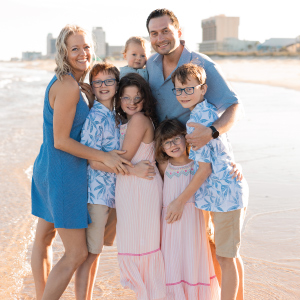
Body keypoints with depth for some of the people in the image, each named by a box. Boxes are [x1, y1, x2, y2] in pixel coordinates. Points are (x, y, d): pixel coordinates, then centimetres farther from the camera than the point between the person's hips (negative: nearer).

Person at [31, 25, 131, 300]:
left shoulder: (67, 81, 9)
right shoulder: (68, 86, -21)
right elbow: (61, 140, -21)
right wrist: (104, 156, -17)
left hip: (47, 168, 11)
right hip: (64, 174, -11)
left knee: (44, 238, 21)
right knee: (77, 254, -2)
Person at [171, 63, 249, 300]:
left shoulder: (198, 118, -18)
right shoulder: (208, 111, 10)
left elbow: (205, 169, -18)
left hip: (225, 193, -10)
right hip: (232, 188, 10)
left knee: (225, 258, 0)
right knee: (231, 254, 21)